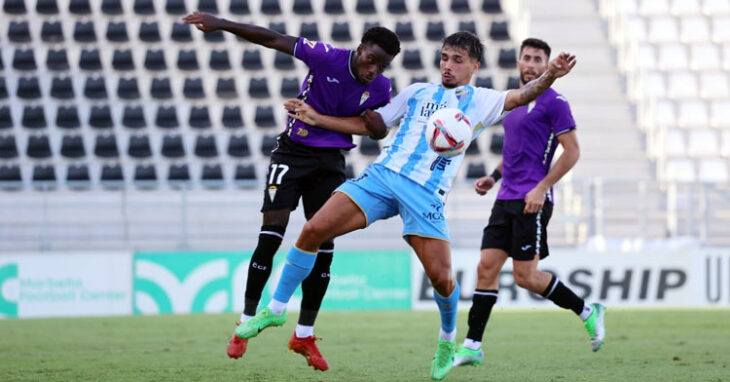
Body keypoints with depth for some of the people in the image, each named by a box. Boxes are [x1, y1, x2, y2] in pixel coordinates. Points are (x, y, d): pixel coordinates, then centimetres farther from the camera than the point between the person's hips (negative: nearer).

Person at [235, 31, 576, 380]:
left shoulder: (480, 101, 11)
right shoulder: (418, 93, 20)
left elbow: (521, 96, -3)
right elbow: (374, 123, 24)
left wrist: (549, 76, -24)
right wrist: (316, 118, 19)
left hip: (425, 194, -3)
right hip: (382, 175, 3)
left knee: (440, 276, -12)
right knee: (313, 230, -10)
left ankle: (447, 341, 18)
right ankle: (276, 309, 4)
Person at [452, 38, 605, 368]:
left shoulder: (553, 102, -8)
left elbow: (572, 151, -11)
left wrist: (541, 188, -17)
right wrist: (495, 176, 14)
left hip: (532, 201, -8)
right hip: (506, 200, 8)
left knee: (526, 276, -7)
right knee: (486, 267, 0)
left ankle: (587, 312, 10)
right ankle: (472, 346, 0)